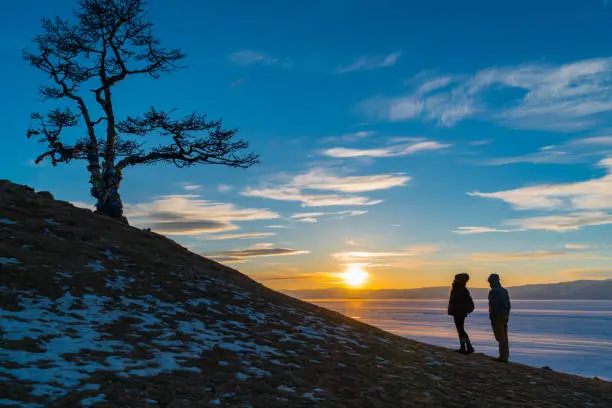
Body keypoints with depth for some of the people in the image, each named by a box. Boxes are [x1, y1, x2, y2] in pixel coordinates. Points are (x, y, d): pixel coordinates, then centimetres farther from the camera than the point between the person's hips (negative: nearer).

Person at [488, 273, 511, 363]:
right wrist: (507, 316, 20)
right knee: (504, 337, 12)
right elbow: (508, 305, 15)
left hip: (497, 316, -8)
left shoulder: (493, 291, -14)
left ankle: (503, 357, -6)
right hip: (504, 316, 8)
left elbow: (493, 305, -19)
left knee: (500, 337, -6)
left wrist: (491, 318, -15)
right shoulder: (504, 291, 13)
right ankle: (505, 356, 16)